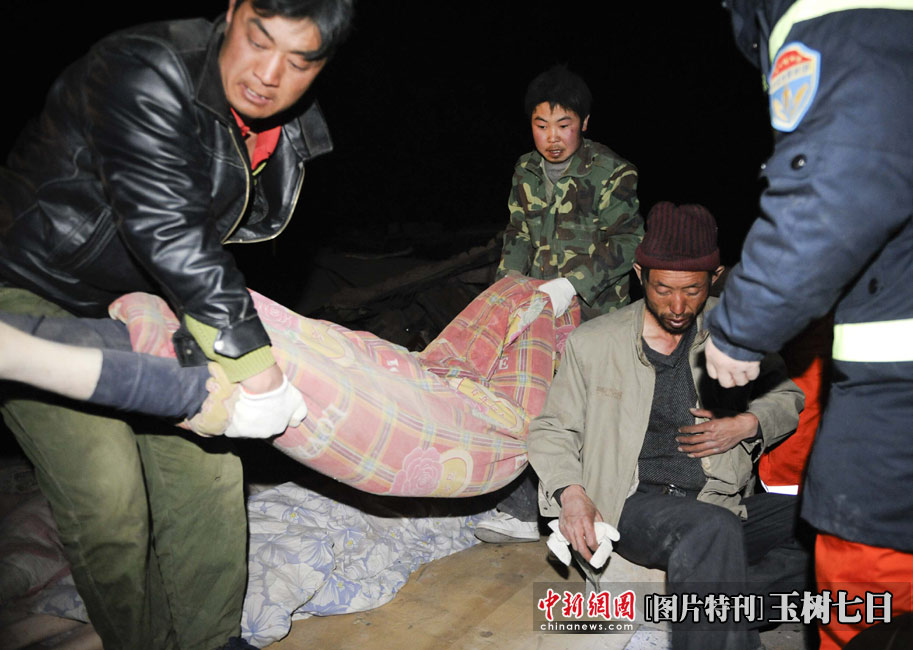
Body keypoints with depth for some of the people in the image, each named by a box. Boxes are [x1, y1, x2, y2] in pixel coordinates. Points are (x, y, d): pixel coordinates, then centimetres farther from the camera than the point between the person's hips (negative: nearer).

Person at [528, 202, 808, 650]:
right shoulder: (591, 342, 2)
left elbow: (788, 395, 20)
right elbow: (552, 429, 6)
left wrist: (747, 424, -2)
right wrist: (570, 492, -13)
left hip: (723, 504, 4)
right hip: (634, 503, -4)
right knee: (712, 529, -35)